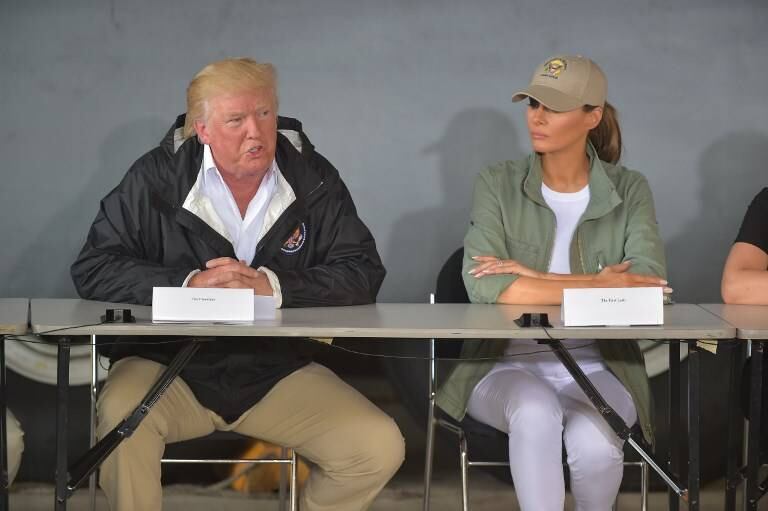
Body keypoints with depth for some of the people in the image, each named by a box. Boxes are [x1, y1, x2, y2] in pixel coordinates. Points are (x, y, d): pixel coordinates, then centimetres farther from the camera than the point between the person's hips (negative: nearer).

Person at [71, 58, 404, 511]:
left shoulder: (315, 179, -1)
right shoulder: (157, 178, -5)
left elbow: (363, 273, -7)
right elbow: (94, 269, -8)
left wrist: (272, 286, -23)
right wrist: (189, 284, -23)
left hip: (279, 371, 2)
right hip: (169, 365, -2)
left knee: (380, 448, -16)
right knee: (121, 415, -34)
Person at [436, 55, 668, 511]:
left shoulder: (629, 190, 3)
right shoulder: (499, 185, 0)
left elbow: (649, 284, -13)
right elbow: (485, 287, -16)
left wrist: (537, 279, -16)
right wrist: (601, 286, -17)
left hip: (597, 368, 1)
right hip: (509, 365, -1)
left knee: (592, 441, -31)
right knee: (535, 413, -35)